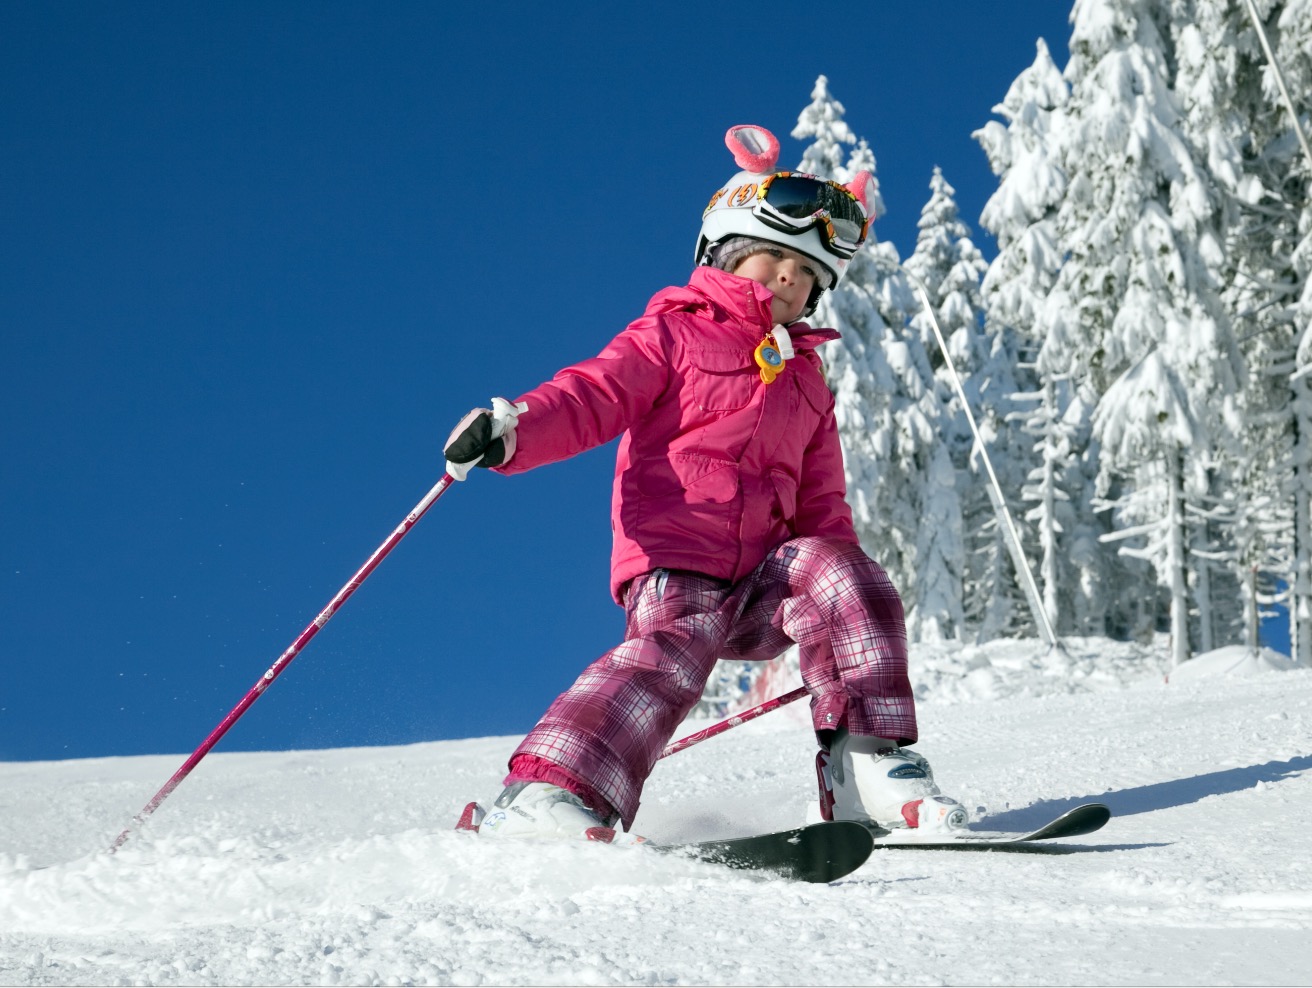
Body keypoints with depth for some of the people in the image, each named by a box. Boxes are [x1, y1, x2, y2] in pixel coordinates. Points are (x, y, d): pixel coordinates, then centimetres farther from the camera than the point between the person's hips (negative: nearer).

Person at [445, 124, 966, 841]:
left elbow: (821, 507, 29)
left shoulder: (805, 381, 27)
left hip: (763, 579, 6)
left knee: (842, 574, -21)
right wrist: (511, 430, -28)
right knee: (672, 652, -32)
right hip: (674, 567, -5)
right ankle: (538, 794, -41)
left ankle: (866, 765, -17)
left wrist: (856, 612, 20)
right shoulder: (674, 335, 9)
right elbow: (592, 396, -6)